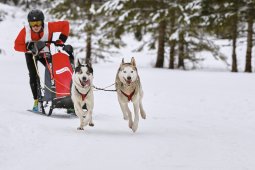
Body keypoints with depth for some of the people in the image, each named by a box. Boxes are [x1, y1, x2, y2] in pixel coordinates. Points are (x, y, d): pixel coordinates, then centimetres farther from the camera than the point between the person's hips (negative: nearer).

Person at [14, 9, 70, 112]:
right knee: (33, 75, -11)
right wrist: (28, 48, -41)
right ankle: (36, 100, -5)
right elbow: (17, 45, -25)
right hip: (31, 54, -1)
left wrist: (62, 39, -28)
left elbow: (65, 24, -24)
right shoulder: (25, 31, -32)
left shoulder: (48, 27, -33)